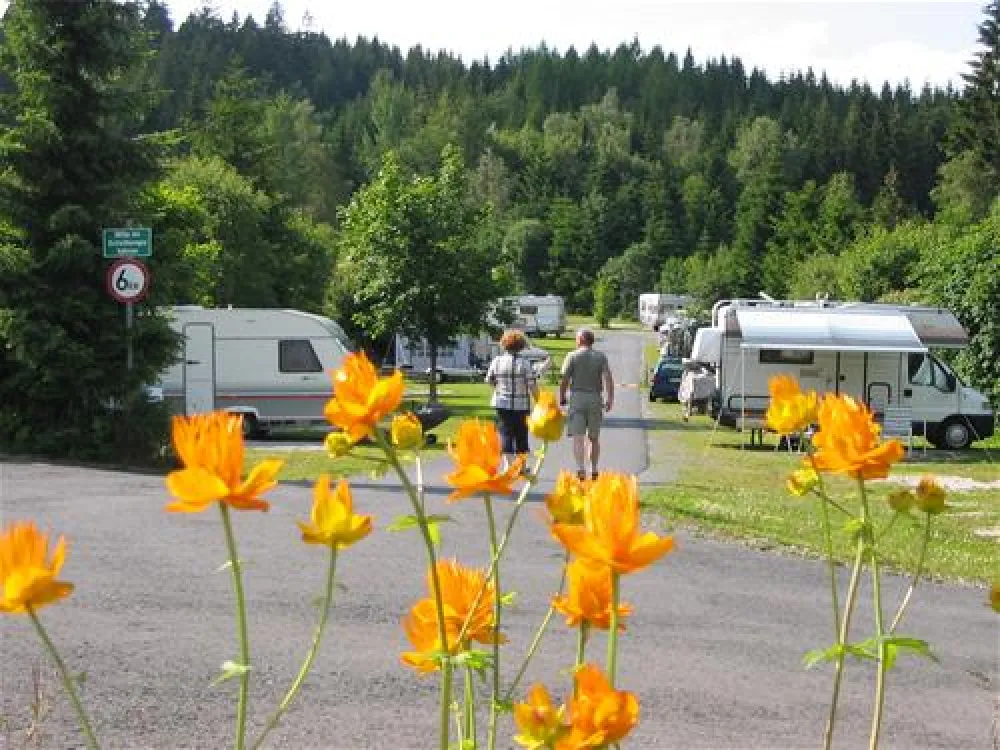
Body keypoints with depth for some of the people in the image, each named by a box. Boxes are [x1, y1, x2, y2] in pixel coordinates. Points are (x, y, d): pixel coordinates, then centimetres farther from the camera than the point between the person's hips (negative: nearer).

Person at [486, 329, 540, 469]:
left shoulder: (497, 361, -1)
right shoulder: (525, 363, -8)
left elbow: (489, 380, 10)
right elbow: (532, 385, -10)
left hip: (502, 405, 1)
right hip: (521, 405, -1)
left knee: (506, 435, 5)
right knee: (521, 437, 12)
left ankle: (509, 465, -4)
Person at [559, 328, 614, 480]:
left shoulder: (572, 356, 0)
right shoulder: (601, 357, 6)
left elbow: (564, 380, -3)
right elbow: (608, 378, -5)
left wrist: (561, 398, 10)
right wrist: (610, 399, -4)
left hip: (577, 398, -2)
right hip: (595, 399, 3)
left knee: (578, 437, -7)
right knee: (594, 438, 13)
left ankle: (581, 469, -23)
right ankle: (594, 470, 18)